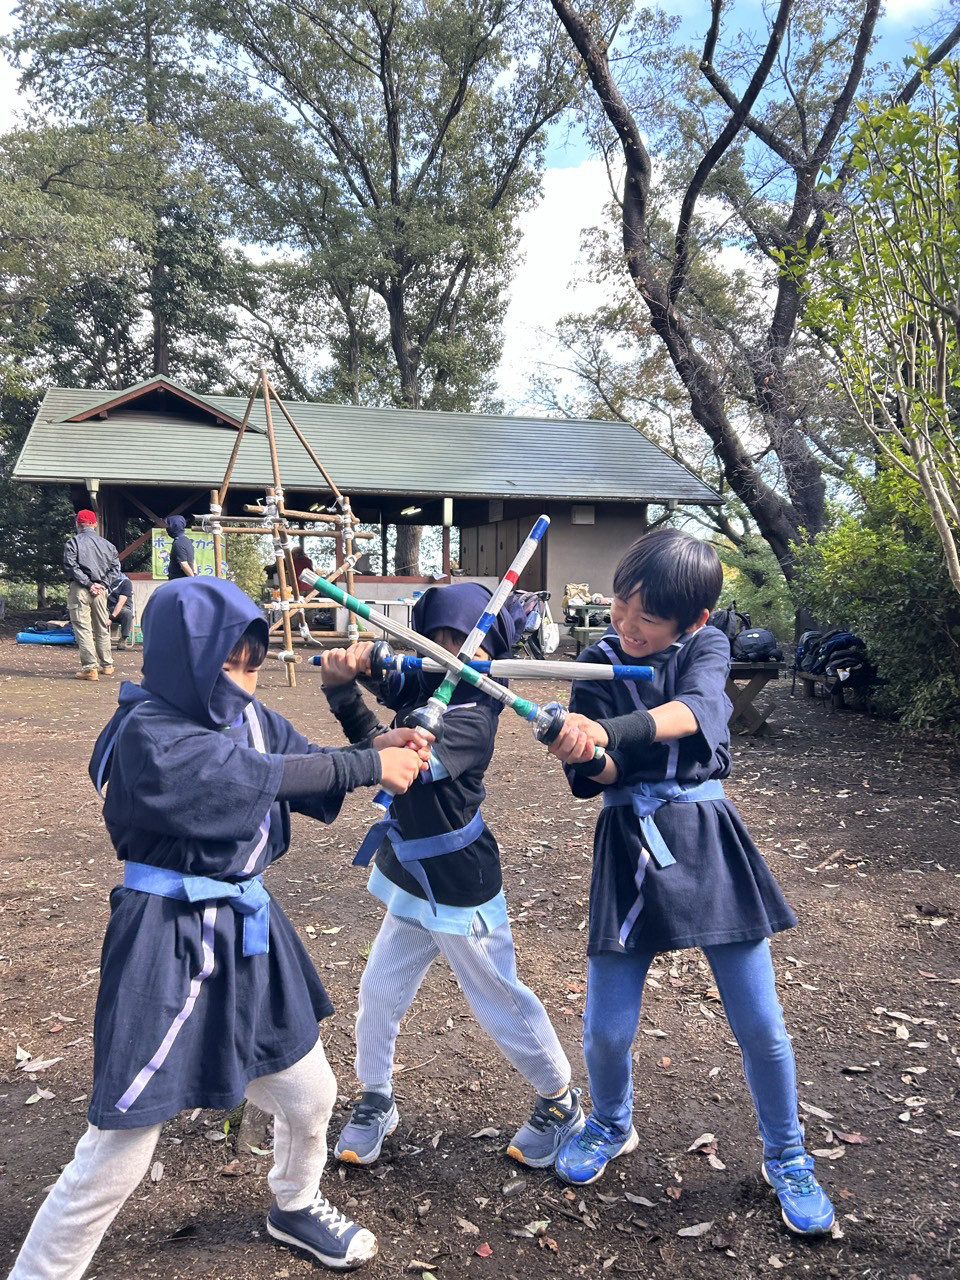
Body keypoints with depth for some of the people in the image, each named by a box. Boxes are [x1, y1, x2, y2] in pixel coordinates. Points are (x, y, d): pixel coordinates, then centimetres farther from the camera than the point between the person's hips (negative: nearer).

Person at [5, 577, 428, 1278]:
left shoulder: (248, 714, 2)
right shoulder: (149, 735, -21)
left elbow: (315, 779, 4)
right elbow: (266, 777, -27)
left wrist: (373, 750, -15)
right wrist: (371, 765, -20)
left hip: (249, 929, 8)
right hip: (169, 947, -7)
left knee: (310, 1094, 21)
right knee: (116, 1156, 0)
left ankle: (295, 1205, 51)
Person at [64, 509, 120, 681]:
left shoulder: (73, 542, -3)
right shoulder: (106, 544, 10)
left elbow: (71, 565, -12)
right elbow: (115, 565, 8)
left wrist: (88, 583, -11)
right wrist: (103, 583, 3)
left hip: (79, 589, -4)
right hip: (100, 589, 5)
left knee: (83, 628, -4)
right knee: (102, 627, 16)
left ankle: (90, 667, -11)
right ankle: (106, 665, 24)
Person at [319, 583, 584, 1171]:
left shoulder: (471, 717, -26)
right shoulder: (425, 687, -3)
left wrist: (344, 693, -44)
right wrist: (357, 661, -25)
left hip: (460, 893, -7)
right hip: (412, 882, 7)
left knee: (501, 1003, 10)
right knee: (379, 993, 12)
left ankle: (561, 1102, 33)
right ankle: (376, 1101, 35)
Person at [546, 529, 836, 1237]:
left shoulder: (708, 646, -3)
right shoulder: (599, 662, 1)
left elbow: (693, 710, -26)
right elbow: (596, 775, -8)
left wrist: (609, 732, -40)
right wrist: (586, 754, -31)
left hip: (708, 840, -1)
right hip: (628, 847, 1)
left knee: (760, 1024, 4)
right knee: (607, 1028, 2)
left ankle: (787, 1158, 32)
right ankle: (612, 1127, 35)